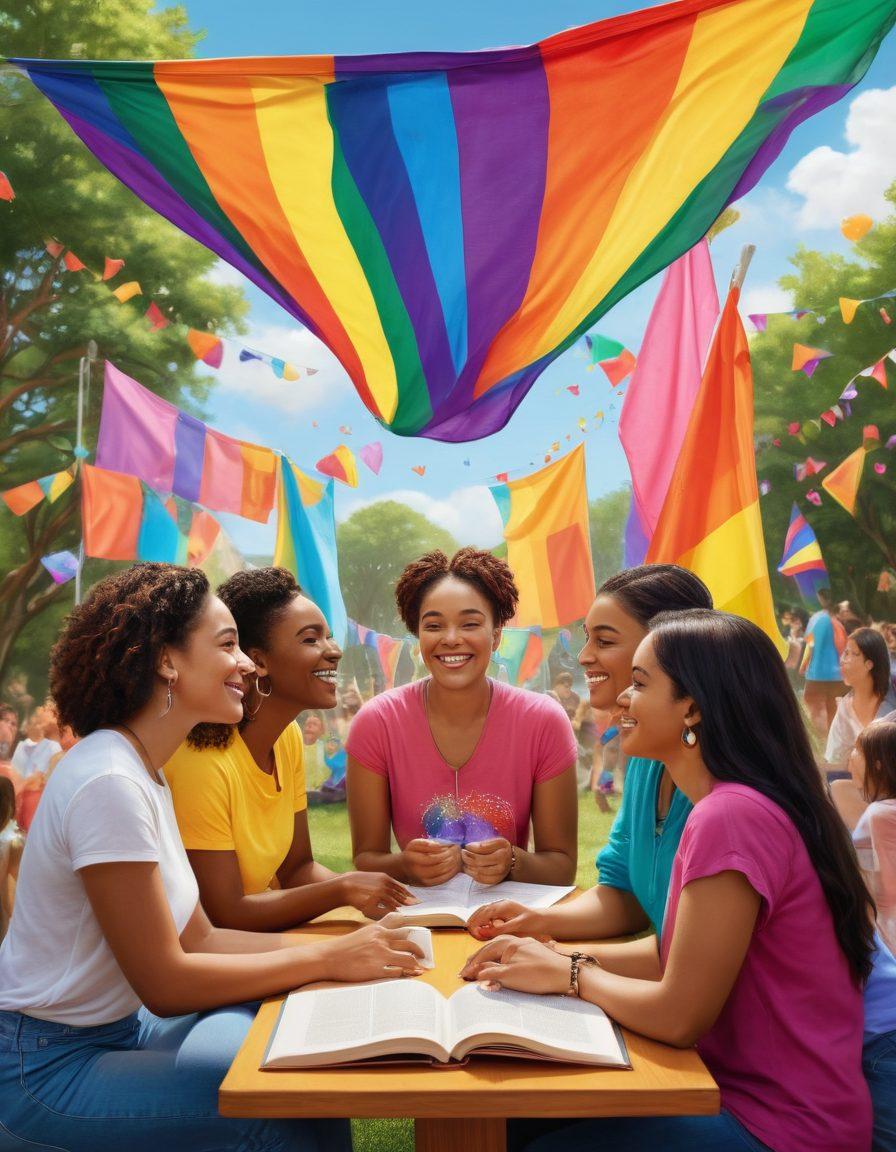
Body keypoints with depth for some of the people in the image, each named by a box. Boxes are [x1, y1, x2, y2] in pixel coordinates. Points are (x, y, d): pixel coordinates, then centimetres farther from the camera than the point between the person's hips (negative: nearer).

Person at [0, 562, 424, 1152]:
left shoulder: (144, 772, 5)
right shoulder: (109, 783, -26)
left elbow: (198, 937, 2)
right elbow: (165, 983, -24)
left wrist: (349, 945, -7)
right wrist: (329, 958, -19)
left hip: (120, 1027, 9)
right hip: (49, 1064, -9)